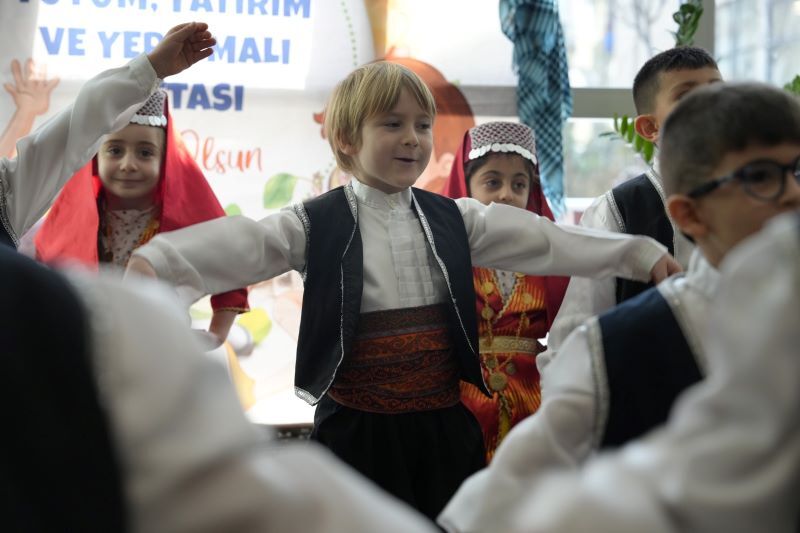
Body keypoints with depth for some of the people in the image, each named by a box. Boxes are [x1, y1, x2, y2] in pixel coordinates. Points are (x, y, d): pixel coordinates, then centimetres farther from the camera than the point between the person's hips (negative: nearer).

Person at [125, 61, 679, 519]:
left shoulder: (455, 219, 7)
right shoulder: (317, 224, -5)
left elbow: (539, 239, 3)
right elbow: (245, 242, -19)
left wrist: (638, 253, -4)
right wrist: (157, 259, -37)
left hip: (445, 425, 3)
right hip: (357, 429, -3)